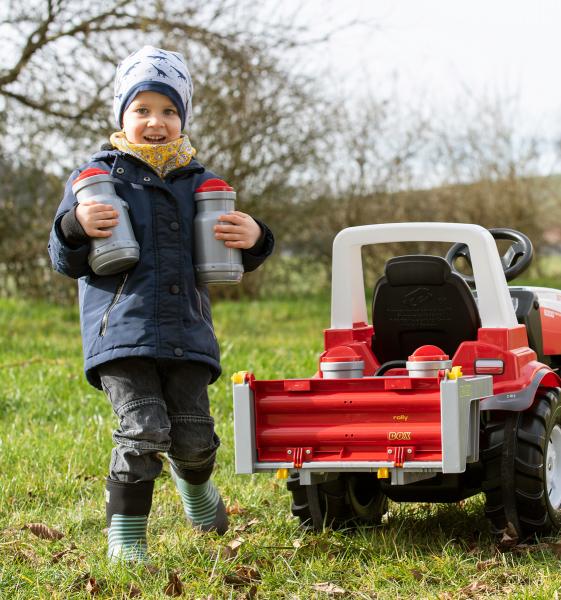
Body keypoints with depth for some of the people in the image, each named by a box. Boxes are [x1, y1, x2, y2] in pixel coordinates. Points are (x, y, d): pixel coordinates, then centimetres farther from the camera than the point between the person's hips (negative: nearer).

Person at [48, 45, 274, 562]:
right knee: (144, 428, -17)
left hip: (186, 331, 3)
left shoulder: (199, 182, 17)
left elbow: (226, 261, 22)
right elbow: (66, 262, 5)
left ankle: (194, 480, 38)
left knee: (194, 435, 0)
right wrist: (76, 227, -17)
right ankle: (125, 535, 0)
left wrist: (253, 240, -1)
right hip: (122, 330, -3)